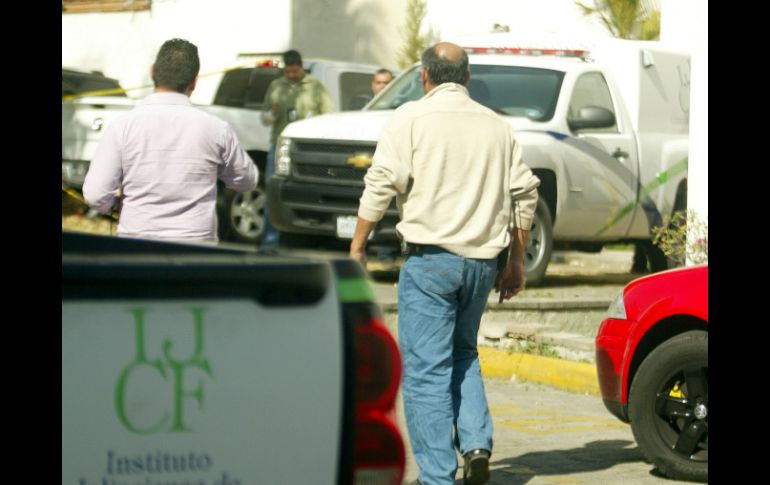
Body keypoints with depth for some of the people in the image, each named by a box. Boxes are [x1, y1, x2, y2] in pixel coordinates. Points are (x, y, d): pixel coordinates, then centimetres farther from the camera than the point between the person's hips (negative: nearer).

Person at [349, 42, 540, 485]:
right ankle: (477, 444, 6)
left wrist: (357, 246, -1)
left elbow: (381, 185, -9)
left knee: (426, 369, -1)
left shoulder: (411, 118, -3)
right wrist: (517, 261, 19)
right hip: (483, 261, 5)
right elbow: (525, 194, 12)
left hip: (431, 257, -5)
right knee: (463, 354, 22)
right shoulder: (497, 125, 11)